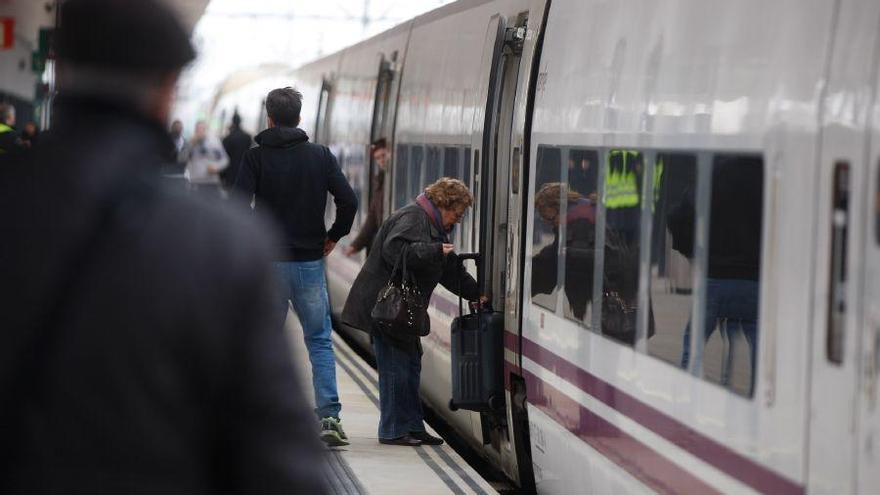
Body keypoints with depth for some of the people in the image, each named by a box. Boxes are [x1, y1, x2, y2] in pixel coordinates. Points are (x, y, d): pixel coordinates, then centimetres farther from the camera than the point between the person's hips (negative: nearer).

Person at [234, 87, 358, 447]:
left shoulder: (256, 157, -4)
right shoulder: (320, 156, 2)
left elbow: (239, 205, -14)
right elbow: (348, 201, -3)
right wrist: (333, 236, 11)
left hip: (267, 264, -1)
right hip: (310, 263, 1)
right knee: (319, 340, 8)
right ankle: (328, 415, -4)